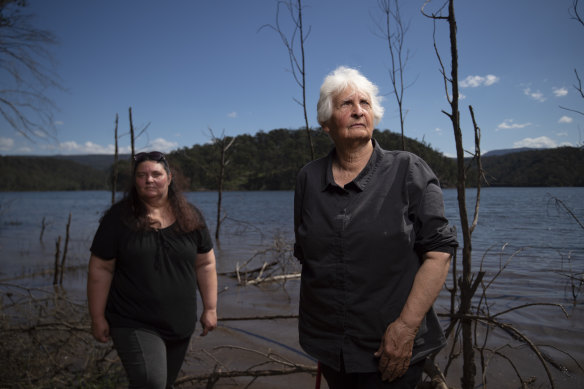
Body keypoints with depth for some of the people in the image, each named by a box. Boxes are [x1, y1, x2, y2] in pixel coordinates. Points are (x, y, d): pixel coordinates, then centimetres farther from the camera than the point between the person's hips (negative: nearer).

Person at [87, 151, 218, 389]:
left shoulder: (190, 217, 1)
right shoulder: (118, 218, -6)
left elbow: (205, 264, 5)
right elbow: (100, 270, -4)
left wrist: (210, 309, 3)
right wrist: (98, 318, -4)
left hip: (180, 324, 4)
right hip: (134, 325, -3)